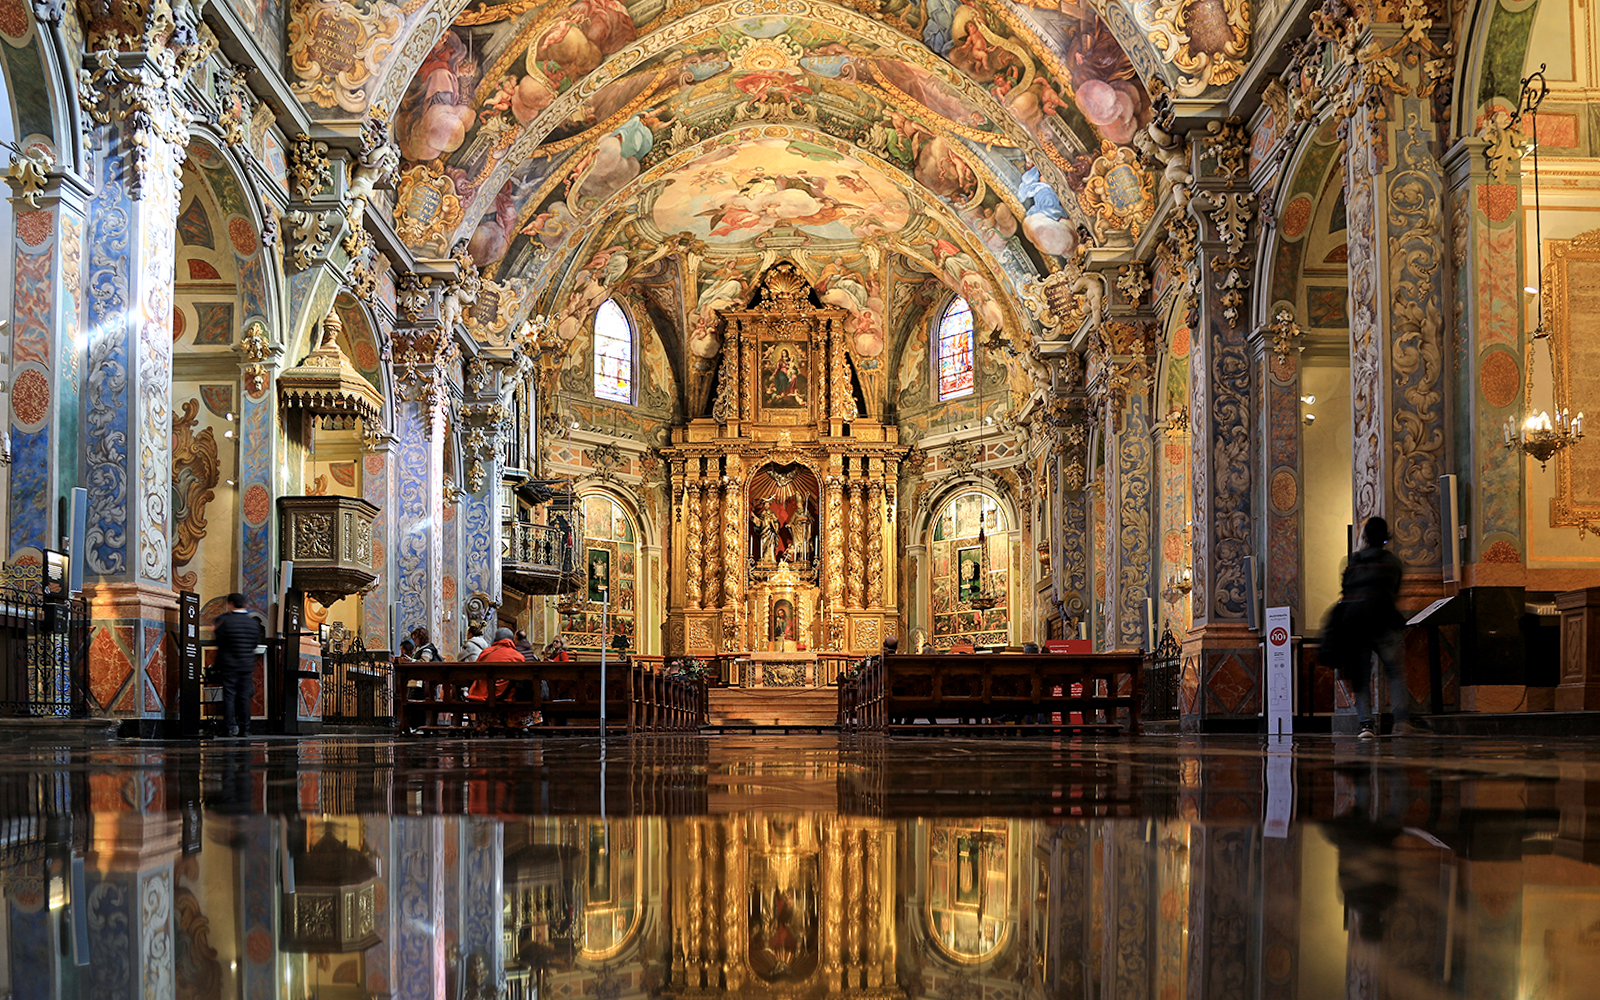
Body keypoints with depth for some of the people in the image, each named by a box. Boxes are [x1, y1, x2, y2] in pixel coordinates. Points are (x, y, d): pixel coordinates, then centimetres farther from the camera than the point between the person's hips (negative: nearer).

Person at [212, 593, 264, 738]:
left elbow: (219, 640, -3)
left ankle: (229, 727, -3)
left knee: (229, 695, 1)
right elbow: (257, 642, 9)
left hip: (229, 664, -3)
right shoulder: (254, 622, 3)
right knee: (244, 696, 7)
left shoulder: (225, 621, -9)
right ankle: (244, 727, 7)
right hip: (247, 665, 3)